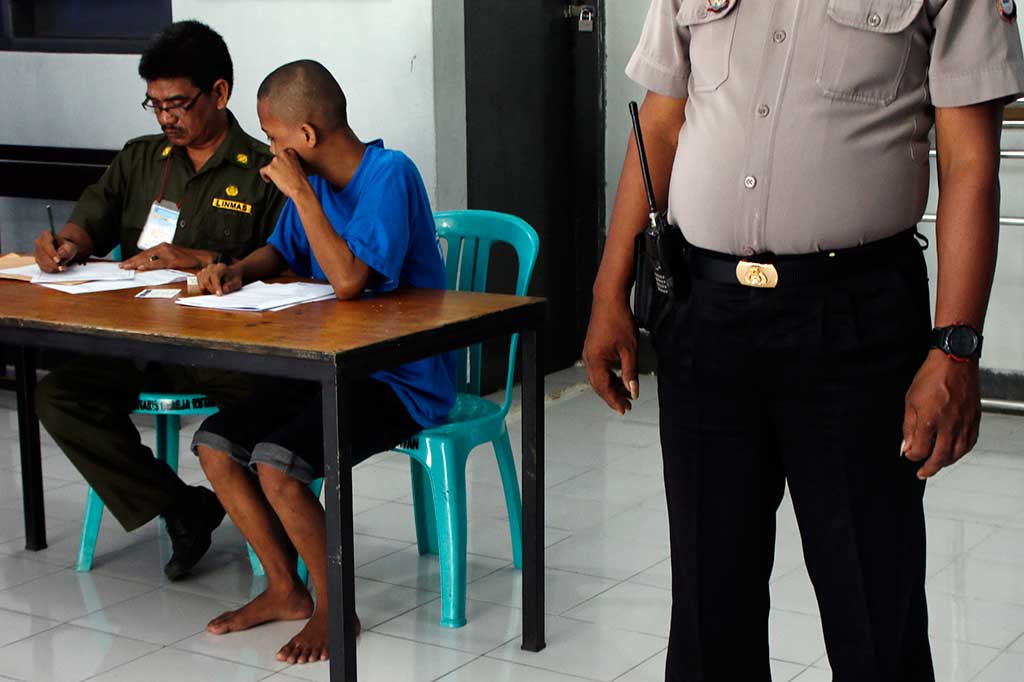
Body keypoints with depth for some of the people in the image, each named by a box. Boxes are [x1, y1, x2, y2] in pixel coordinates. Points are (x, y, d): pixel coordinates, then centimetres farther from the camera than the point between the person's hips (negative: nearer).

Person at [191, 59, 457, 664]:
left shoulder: (389, 175, -19)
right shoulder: (315, 179, 5)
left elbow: (350, 280, -29)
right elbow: (282, 251, 22)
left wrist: (300, 191, -23)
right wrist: (240, 271, 0)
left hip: (403, 381, -9)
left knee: (276, 463, -26)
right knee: (215, 443, 0)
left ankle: (332, 609, -4)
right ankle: (285, 590, 13)